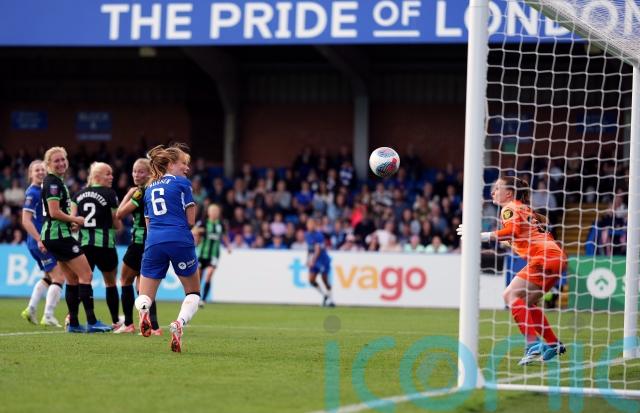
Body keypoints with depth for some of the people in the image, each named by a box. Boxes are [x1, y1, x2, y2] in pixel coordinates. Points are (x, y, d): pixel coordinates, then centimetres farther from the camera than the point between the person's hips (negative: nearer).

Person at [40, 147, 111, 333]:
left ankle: (73, 323, 13)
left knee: (73, 279, 12)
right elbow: (54, 212, -21)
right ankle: (92, 322, -11)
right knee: (86, 274, -9)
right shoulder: (53, 182, -14)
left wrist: (71, 222, 8)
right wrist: (75, 220, -8)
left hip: (53, 235, 10)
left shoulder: (57, 181, 17)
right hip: (59, 235, -10)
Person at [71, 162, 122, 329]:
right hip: (104, 244, -3)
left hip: (83, 242, 3)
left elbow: (72, 219, 0)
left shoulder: (79, 194, 9)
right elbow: (117, 224, -1)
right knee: (110, 282, 14)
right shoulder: (109, 194, -5)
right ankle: (115, 321, 21)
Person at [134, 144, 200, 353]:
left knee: (144, 296, 10)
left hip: (153, 242, 4)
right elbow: (190, 221, 2)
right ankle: (179, 323, -17)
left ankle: (143, 310, -28)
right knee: (193, 292, 13)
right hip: (180, 241, -4)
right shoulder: (182, 183, 5)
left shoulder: (150, 189, 21)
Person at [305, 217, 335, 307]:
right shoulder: (308, 235, 6)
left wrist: (312, 260, -33)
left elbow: (318, 250, -25)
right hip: (314, 261, 7)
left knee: (325, 279, -2)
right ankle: (324, 295, 17)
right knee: (311, 280, -2)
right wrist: (308, 259, 17)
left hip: (322, 260, -7)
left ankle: (331, 300, 11)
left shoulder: (318, 235, -19)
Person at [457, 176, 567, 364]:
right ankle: (554, 344, 23)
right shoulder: (524, 208, 26)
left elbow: (513, 230, -21)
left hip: (544, 256, -9)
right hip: (556, 256, 9)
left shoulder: (509, 208, -1)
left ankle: (533, 345, -23)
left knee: (511, 295, -12)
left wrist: (484, 236, -23)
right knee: (527, 302, 19)